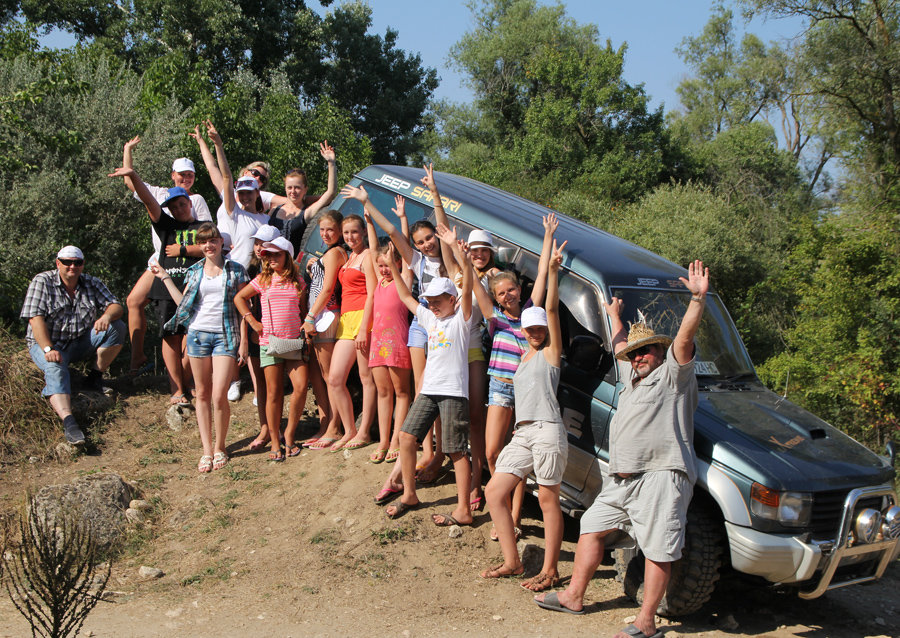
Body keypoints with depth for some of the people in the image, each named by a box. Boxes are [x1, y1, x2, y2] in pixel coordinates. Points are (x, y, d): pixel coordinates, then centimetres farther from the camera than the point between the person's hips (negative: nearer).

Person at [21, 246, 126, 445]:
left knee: (117, 327, -17)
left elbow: (116, 306, -4)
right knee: (55, 368, -35)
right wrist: (48, 349, -29)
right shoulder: (42, 282, -6)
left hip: (80, 342, 4)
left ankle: (95, 378, -4)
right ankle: (68, 421, -54)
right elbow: (36, 318, -15)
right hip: (47, 343, -4)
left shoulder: (92, 284, 5)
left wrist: (107, 316, -30)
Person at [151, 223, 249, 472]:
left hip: (225, 335, -3)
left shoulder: (236, 270, 4)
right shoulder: (194, 272, 11)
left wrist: (244, 341, -2)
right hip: (198, 333, 3)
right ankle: (207, 451, 12)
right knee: (202, 394, 6)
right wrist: (164, 277, 13)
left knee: (219, 396, -10)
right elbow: (183, 303, 10)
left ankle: (220, 447, 9)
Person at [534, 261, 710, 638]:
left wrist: (698, 298, -25)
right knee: (592, 527, 11)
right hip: (621, 478, 9)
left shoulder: (672, 373, 2)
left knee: (657, 550, -6)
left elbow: (685, 337, -13)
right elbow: (621, 345, 41)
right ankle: (573, 596, 21)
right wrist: (614, 315, 52)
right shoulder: (633, 377, 24)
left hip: (660, 476, -9)